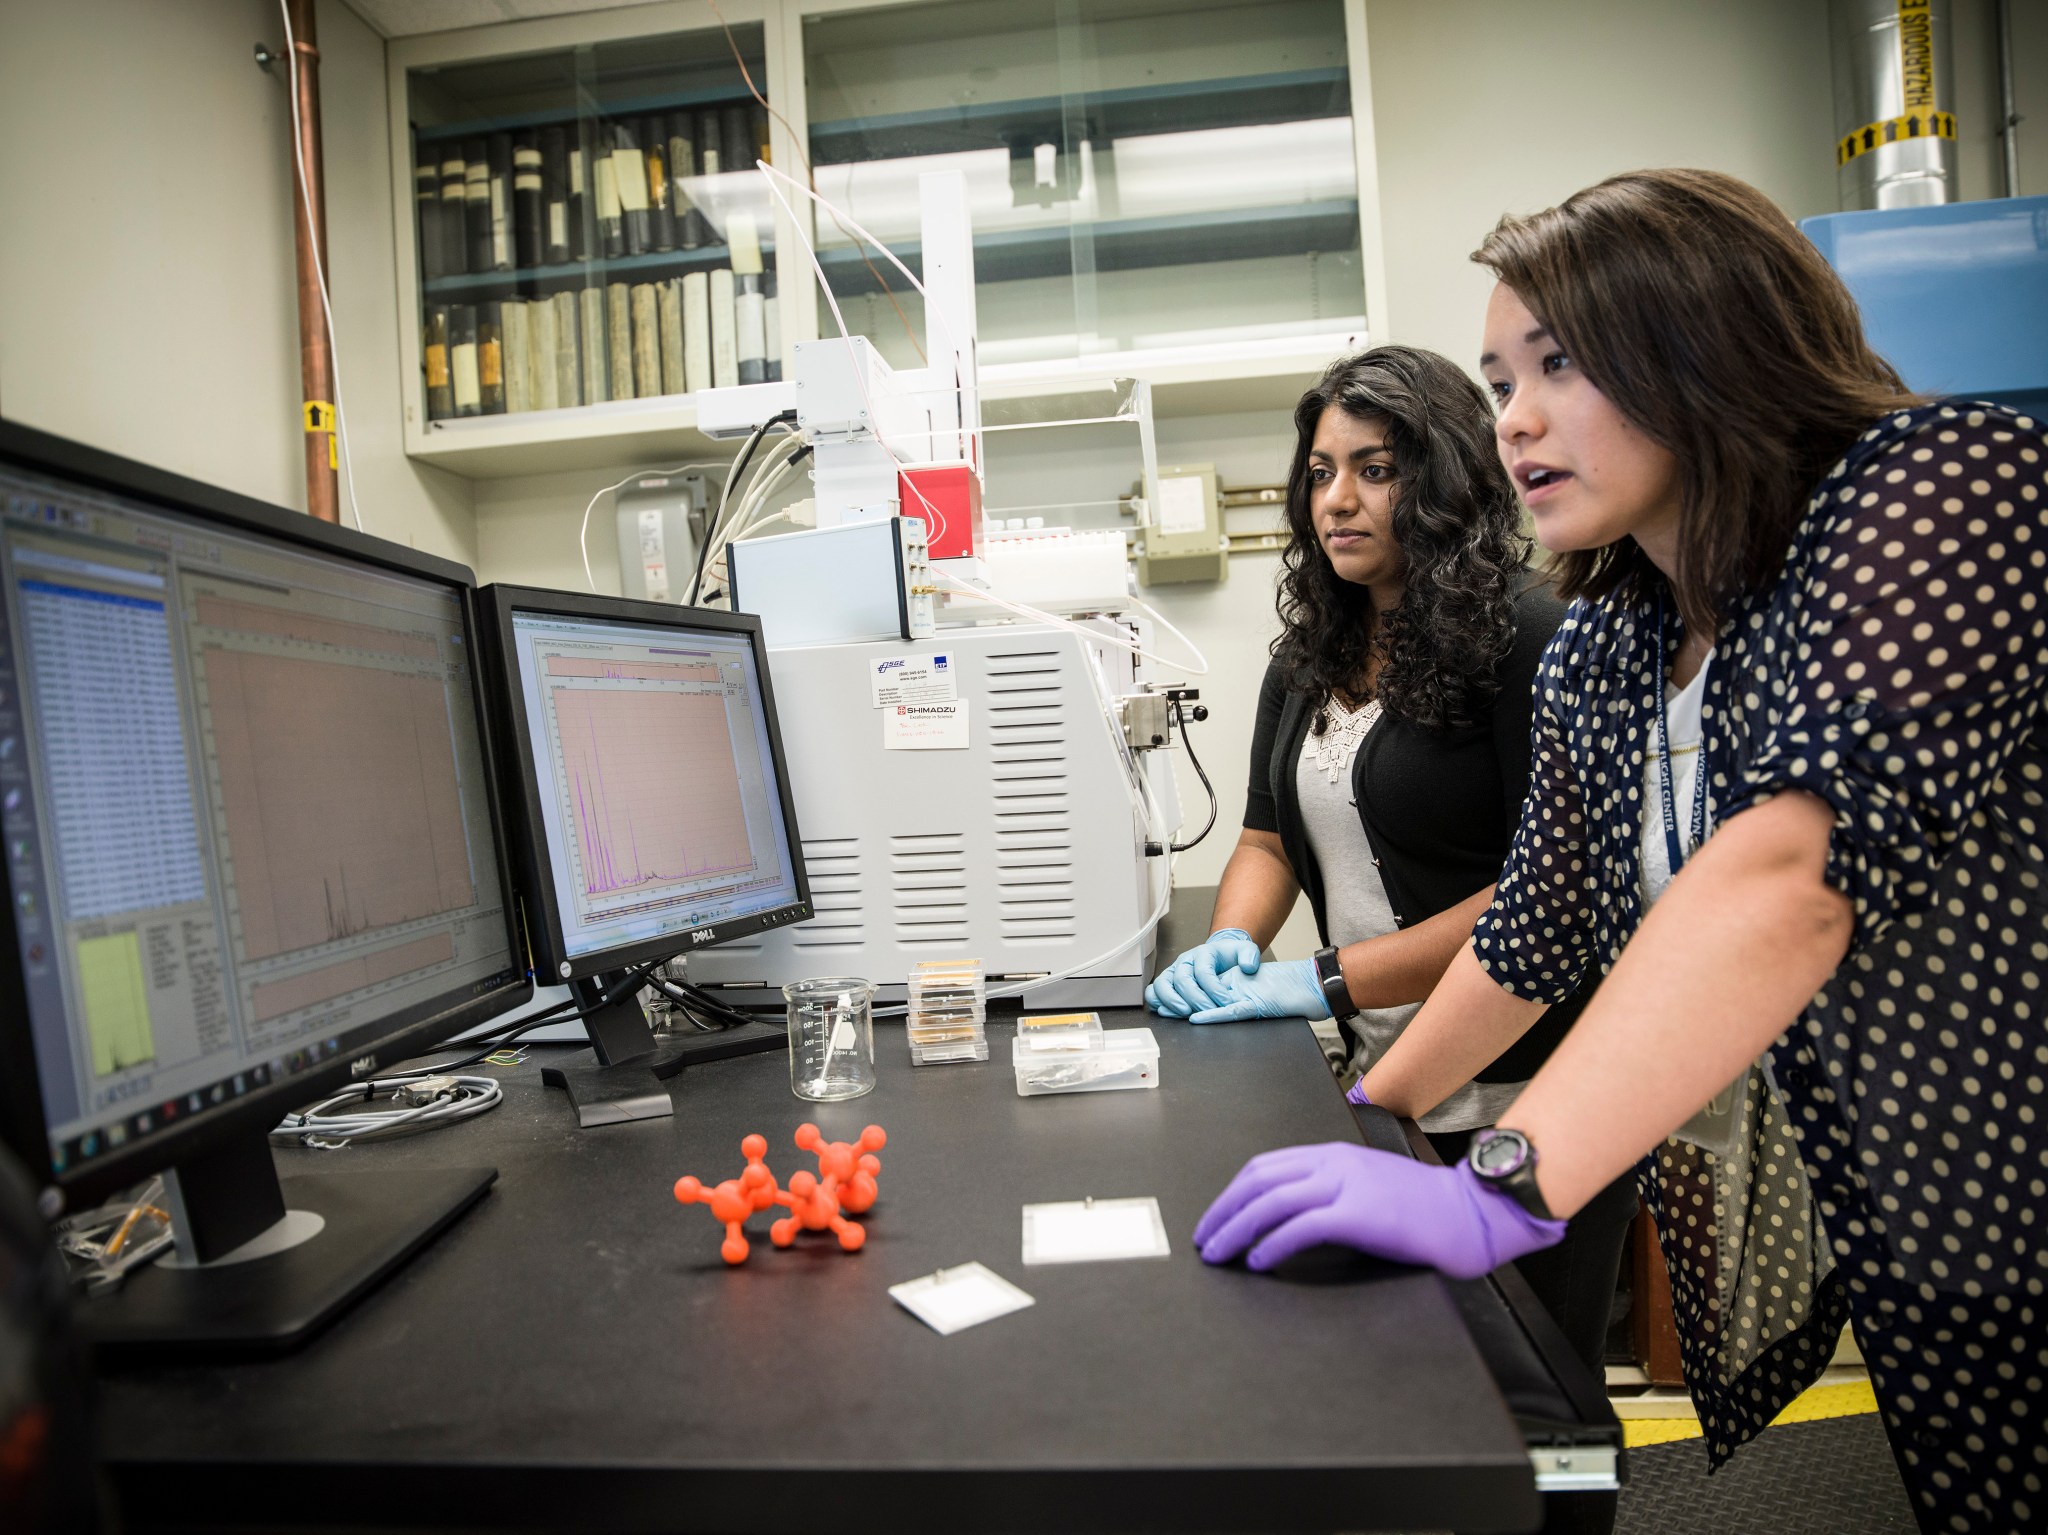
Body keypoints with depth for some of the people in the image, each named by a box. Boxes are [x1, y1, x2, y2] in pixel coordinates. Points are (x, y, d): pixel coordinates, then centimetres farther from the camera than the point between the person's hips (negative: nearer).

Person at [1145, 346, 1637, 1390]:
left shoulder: (1529, 632, -14)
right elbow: (1269, 837, 13)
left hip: (1523, 1096, -6)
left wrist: (1333, 980, -20)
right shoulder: (1308, 659, 8)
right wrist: (1229, 943, -8)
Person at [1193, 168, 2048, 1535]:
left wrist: (1505, 1184, -40)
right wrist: (1366, 1119, 14)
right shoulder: (1596, 655, 1)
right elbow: (1537, 931, 11)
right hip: (1821, 1241, 6)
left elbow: (1799, 858, -34)